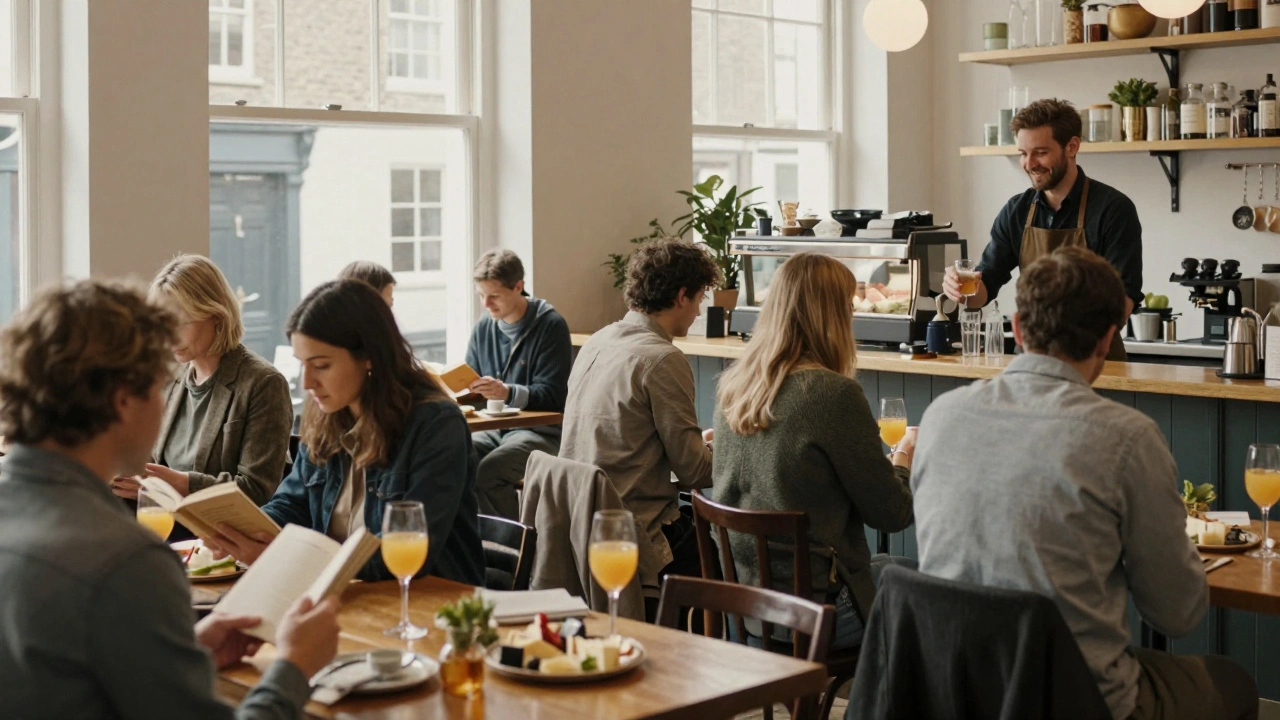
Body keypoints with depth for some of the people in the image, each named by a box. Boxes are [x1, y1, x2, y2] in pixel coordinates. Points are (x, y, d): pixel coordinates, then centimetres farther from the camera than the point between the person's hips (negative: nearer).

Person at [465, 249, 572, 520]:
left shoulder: (551, 326, -7)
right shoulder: (483, 329, 12)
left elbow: (552, 395, -13)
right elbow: (470, 384, 16)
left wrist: (508, 393, -30)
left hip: (541, 430, -6)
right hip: (496, 427, 6)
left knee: (487, 471, -30)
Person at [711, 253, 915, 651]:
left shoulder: (733, 385, 1)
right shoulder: (834, 393, -21)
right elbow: (891, 514, -12)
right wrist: (902, 461, 11)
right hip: (814, 610, -8)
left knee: (886, 566, 29)